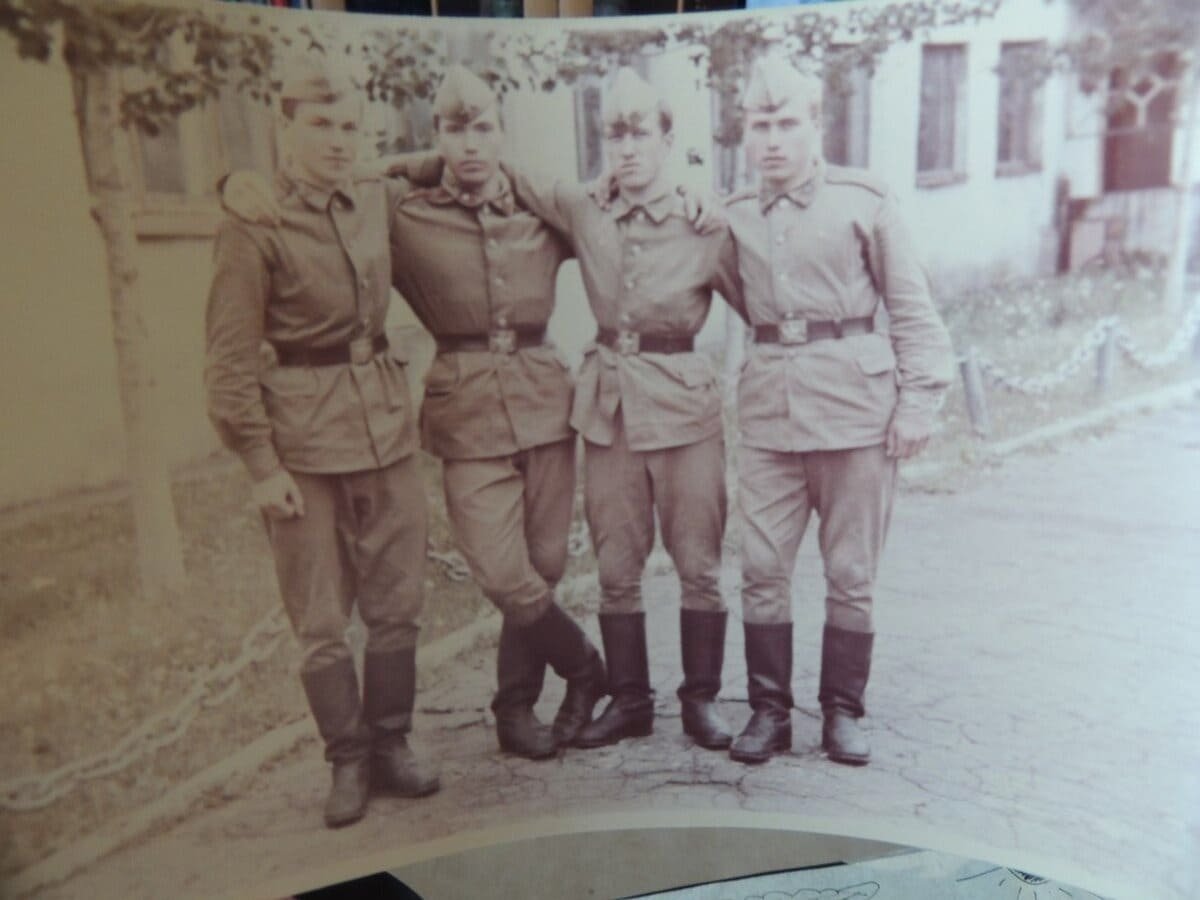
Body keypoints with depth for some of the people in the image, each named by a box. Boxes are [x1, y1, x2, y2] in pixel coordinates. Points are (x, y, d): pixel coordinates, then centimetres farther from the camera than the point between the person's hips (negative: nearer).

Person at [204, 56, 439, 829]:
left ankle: (391, 744, 26)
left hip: (387, 423, 5)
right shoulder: (254, 225, -8)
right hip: (305, 432, -4)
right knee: (322, 619, 5)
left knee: (398, 604, 9)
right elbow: (231, 359, -8)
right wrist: (261, 463, -11)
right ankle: (347, 761, 22)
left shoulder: (380, 201, 7)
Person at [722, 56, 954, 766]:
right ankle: (770, 709, 20)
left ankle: (844, 711, 24)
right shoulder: (736, 216, 9)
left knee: (852, 573, 7)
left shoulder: (864, 201, -1)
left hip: (856, 401, -3)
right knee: (762, 569, 4)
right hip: (769, 405, 3)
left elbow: (914, 312, 1)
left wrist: (918, 401, -6)